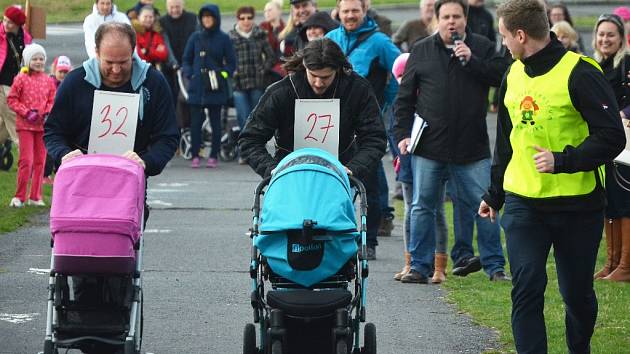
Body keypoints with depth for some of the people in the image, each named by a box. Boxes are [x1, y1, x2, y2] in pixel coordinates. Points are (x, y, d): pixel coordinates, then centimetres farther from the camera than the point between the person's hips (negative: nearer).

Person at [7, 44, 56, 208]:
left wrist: (48, 113, -8)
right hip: (25, 125, -4)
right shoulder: (21, 79, -5)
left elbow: (52, 100, 12)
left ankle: (35, 196, 16)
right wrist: (26, 112, -14)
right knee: (26, 161, -10)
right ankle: (19, 196, -2)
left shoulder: (48, 81, 6)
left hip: (42, 125, 4)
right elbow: (11, 99, -4)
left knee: (40, 162, 7)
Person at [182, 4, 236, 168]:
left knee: (215, 121, 4)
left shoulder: (223, 38, 3)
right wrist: (189, 74, -2)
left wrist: (223, 75, -8)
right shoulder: (195, 37, 8)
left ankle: (213, 156, 8)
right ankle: (195, 156, 2)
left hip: (215, 88, -1)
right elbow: (186, 59, 14)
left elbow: (231, 62, 6)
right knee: (195, 121, -3)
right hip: (197, 86, 1)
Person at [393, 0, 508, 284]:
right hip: (429, 146, 1)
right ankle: (420, 266, 11)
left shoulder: (482, 47, 6)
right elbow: (404, 97, 8)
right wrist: (402, 134, 0)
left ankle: (494, 266, 7)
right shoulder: (421, 51, 8)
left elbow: (502, 77, -9)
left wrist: (471, 60, -16)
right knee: (422, 206, 3)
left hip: (473, 147, -1)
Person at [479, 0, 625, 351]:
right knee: (526, 288, -8)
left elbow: (611, 137, -16)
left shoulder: (580, 73, -13)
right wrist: (494, 194, 26)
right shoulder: (514, 76, 10)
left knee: (577, 292, 8)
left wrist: (562, 160, -26)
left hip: (577, 204, -5)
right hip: (523, 204, 5)